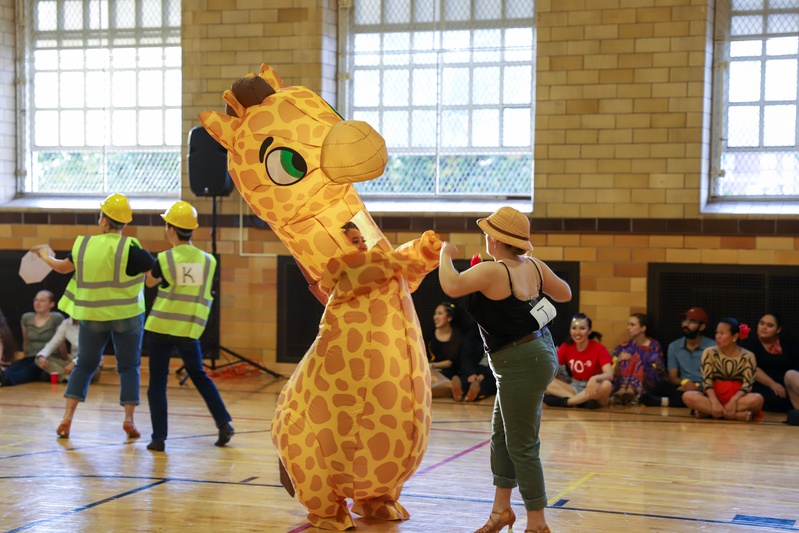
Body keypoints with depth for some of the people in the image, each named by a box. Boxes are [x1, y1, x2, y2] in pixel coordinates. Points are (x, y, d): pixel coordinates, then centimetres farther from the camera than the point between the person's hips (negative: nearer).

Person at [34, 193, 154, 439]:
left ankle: (67, 417, 9)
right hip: (126, 315, -3)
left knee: (85, 364, 16)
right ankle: (129, 418, 1)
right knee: (129, 366, 10)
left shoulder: (84, 244, -2)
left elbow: (63, 267, 13)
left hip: (92, 316, 3)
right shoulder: (129, 247, -15)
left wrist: (47, 256, 34)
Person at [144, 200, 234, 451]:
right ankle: (224, 423, 9)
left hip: (162, 326, -3)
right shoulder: (208, 260, 0)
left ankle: (159, 437, 1)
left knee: (157, 381, 5)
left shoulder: (164, 259, -8)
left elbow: (149, 281, 9)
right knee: (199, 375, 20)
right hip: (190, 328, 3)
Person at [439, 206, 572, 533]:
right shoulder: (534, 266, 3)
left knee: (521, 446, 0)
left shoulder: (491, 271, -21)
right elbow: (565, 294, 14)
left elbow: (450, 286, -31)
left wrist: (445, 255, -12)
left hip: (521, 364, -10)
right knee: (501, 436, 18)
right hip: (537, 353, 10)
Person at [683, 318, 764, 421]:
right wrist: (715, 402, -25)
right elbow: (707, 380, -8)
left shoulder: (748, 356, -1)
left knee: (757, 399, -33)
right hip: (714, 397, 1)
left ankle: (707, 411, -29)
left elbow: (747, 384, -9)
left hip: (737, 398, -1)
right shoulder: (709, 353, 1)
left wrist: (733, 400, -29)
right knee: (687, 396, -29)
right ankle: (739, 415, -32)